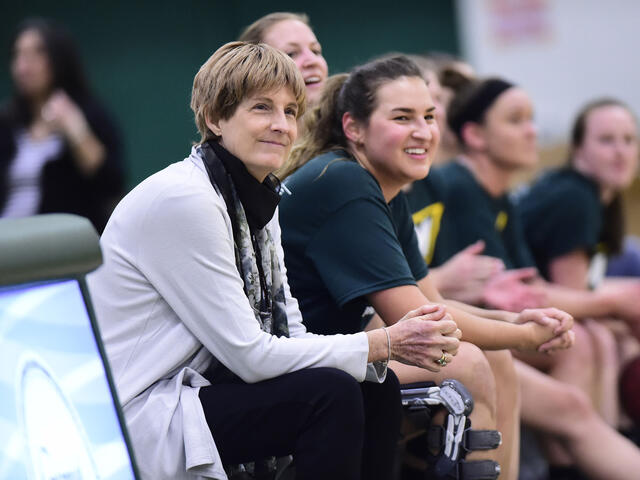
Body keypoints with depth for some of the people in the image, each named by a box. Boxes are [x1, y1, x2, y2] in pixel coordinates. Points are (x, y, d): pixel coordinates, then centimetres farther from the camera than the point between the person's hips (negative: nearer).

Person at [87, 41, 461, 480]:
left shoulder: (259, 198, 9)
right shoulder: (182, 199, -20)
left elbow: (289, 336, 6)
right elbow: (248, 354, -20)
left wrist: (396, 341, -11)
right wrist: (383, 345, -16)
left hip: (195, 388, 9)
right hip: (136, 420, -9)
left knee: (376, 390, 1)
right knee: (331, 393, -20)